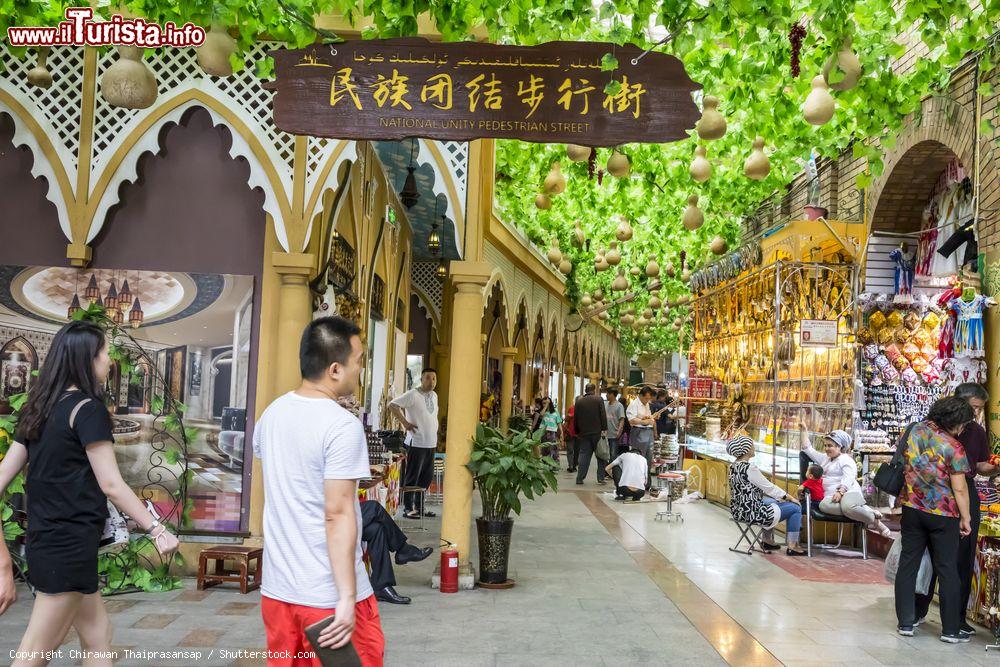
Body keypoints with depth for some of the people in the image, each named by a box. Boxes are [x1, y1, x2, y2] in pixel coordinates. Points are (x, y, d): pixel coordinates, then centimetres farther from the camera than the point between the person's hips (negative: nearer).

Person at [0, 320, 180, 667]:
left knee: (97, 637, 15)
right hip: (70, 546, -8)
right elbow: (111, 485, -15)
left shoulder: (39, 411, 10)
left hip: (46, 542, 8)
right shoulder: (88, 408, -13)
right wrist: (156, 529, -9)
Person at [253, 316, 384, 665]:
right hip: (328, 594, -7)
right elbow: (338, 514, -22)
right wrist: (347, 598, -20)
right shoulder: (342, 426, -19)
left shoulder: (272, 413, 4)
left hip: (276, 587, 7)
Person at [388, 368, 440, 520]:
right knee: (412, 477, -1)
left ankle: (419, 506, 22)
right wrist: (405, 422, -16)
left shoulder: (434, 396, 13)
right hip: (417, 443, -7)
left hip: (431, 444, 7)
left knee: (427, 477, 12)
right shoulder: (413, 395, -10)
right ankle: (408, 508, 7)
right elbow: (392, 405, -14)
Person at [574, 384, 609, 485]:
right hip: (597, 432, -3)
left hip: (584, 433, 3)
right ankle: (601, 478, 3)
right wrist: (604, 429, -6)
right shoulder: (598, 399, -2)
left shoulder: (579, 401, 7)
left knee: (583, 455, 6)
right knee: (601, 455, 6)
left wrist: (577, 431, 17)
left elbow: (575, 418, 10)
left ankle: (580, 478, 1)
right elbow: (603, 415, -8)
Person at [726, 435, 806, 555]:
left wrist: (779, 497, 13)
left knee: (773, 502, 36)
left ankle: (767, 541, 39)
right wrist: (789, 498, 1)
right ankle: (792, 546, 9)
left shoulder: (733, 466, 6)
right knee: (795, 508, 3)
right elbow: (769, 487, -14)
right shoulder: (749, 468, -22)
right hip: (751, 512, -10)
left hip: (738, 510, 10)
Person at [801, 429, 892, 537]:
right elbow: (808, 449, 36)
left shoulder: (846, 459, 7)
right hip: (831, 496, 5)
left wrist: (840, 491, -22)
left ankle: (876, 522, -15)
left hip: (849, 492, -5)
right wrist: (804, 432, 33)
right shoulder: (824, 458, 31)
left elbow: (848, 478, -7)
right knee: (823, 505, -35)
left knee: (848, 506, -42)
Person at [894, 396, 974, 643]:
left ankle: (906, 622, 13)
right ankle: (951, 630, 13)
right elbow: (959, 488, -13)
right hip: (943, 514, -4)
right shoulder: (953, 447, -16)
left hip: (912, 509, 4)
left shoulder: (916, 430, -2)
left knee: (908, 564, 9)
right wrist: (965, 518, -4)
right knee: (947, 570, 6)